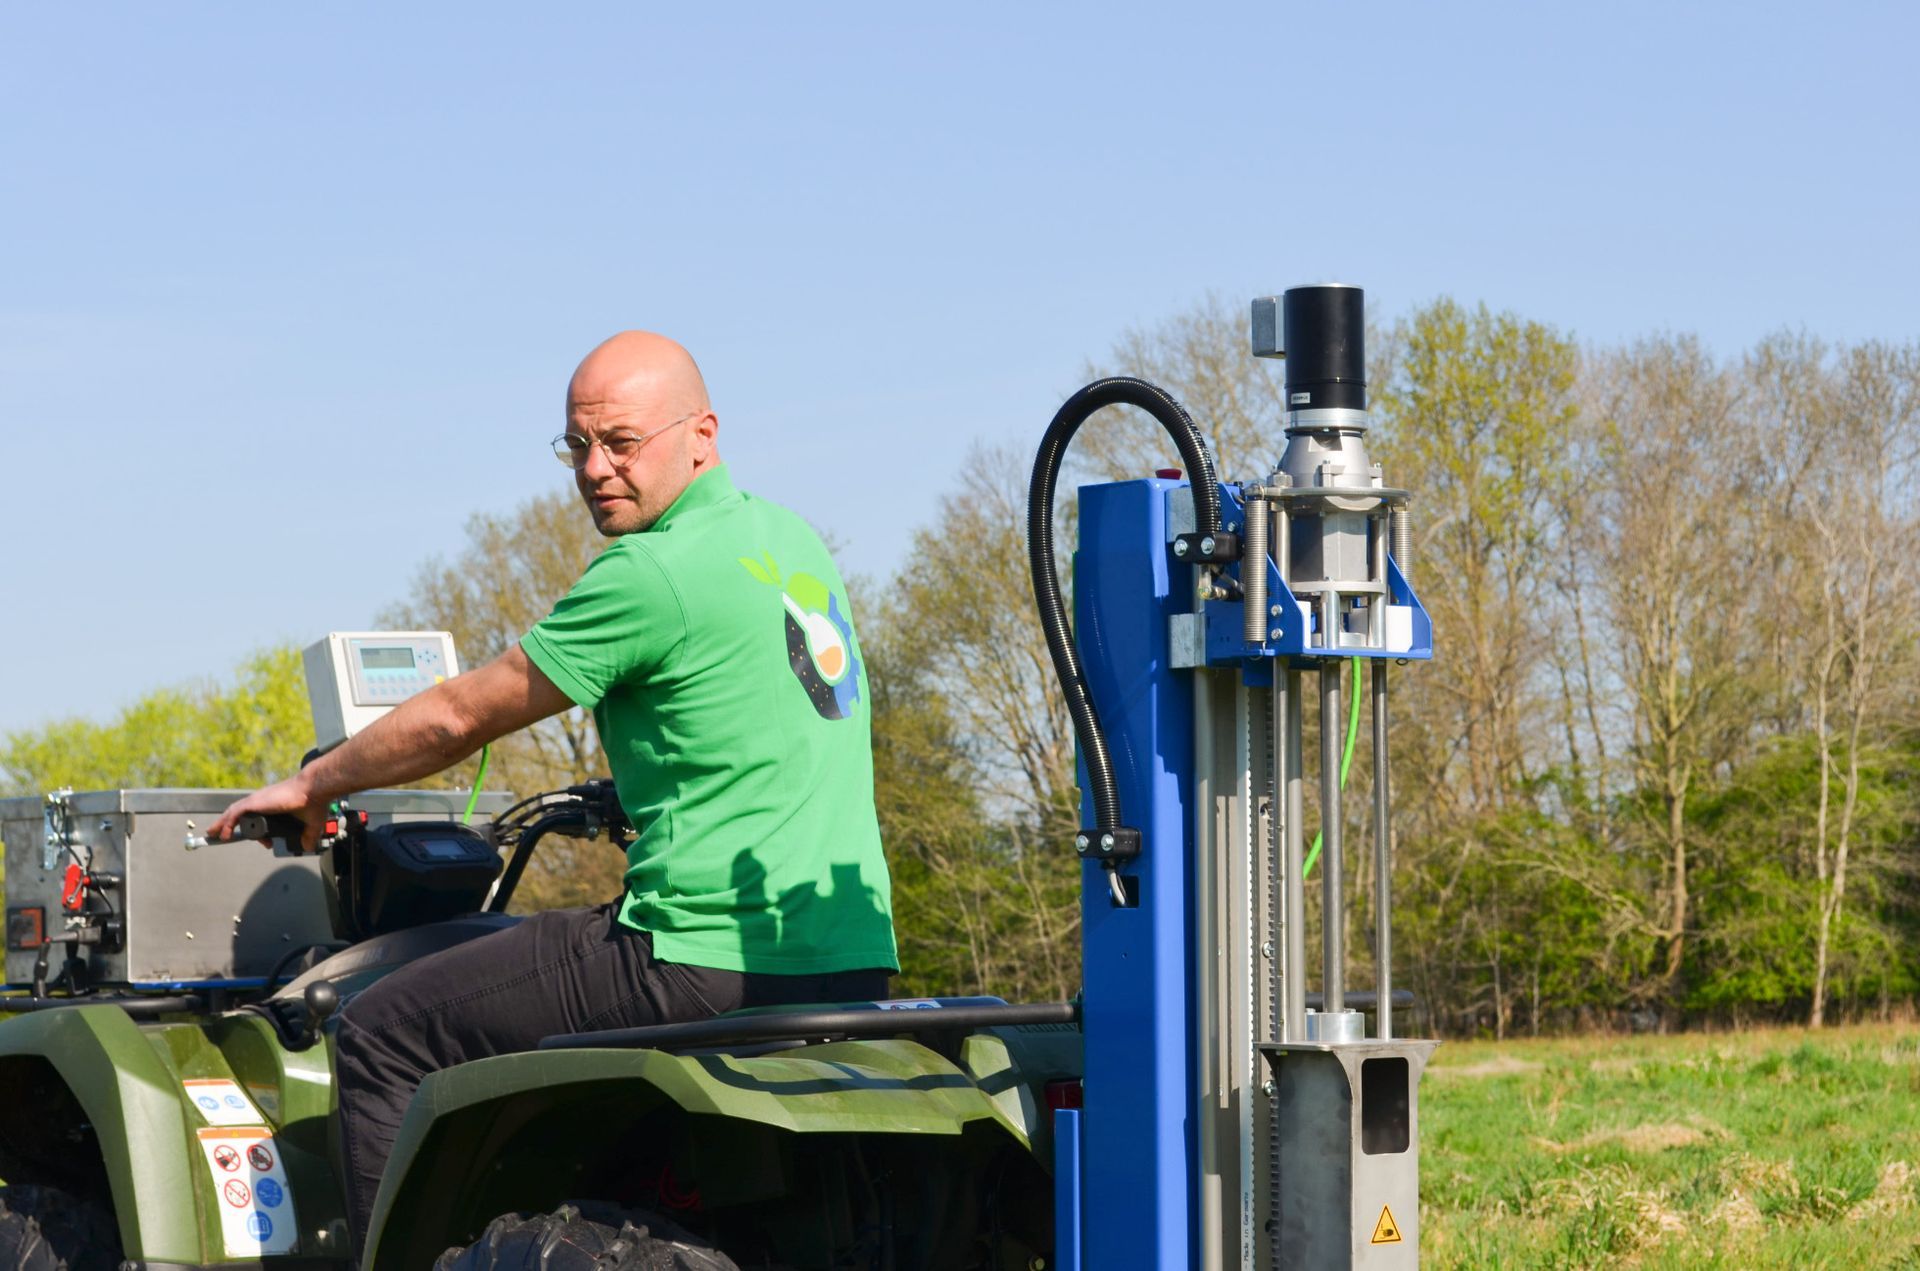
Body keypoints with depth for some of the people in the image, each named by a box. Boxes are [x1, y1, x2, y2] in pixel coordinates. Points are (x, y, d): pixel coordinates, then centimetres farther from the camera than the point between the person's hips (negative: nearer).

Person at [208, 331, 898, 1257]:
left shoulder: (651, 575, -13)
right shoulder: (793, 540, 12)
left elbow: (460, 718, -3)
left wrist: (311, 786, 11)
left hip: (713, 964, -9)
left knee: (382, 1037, 1)